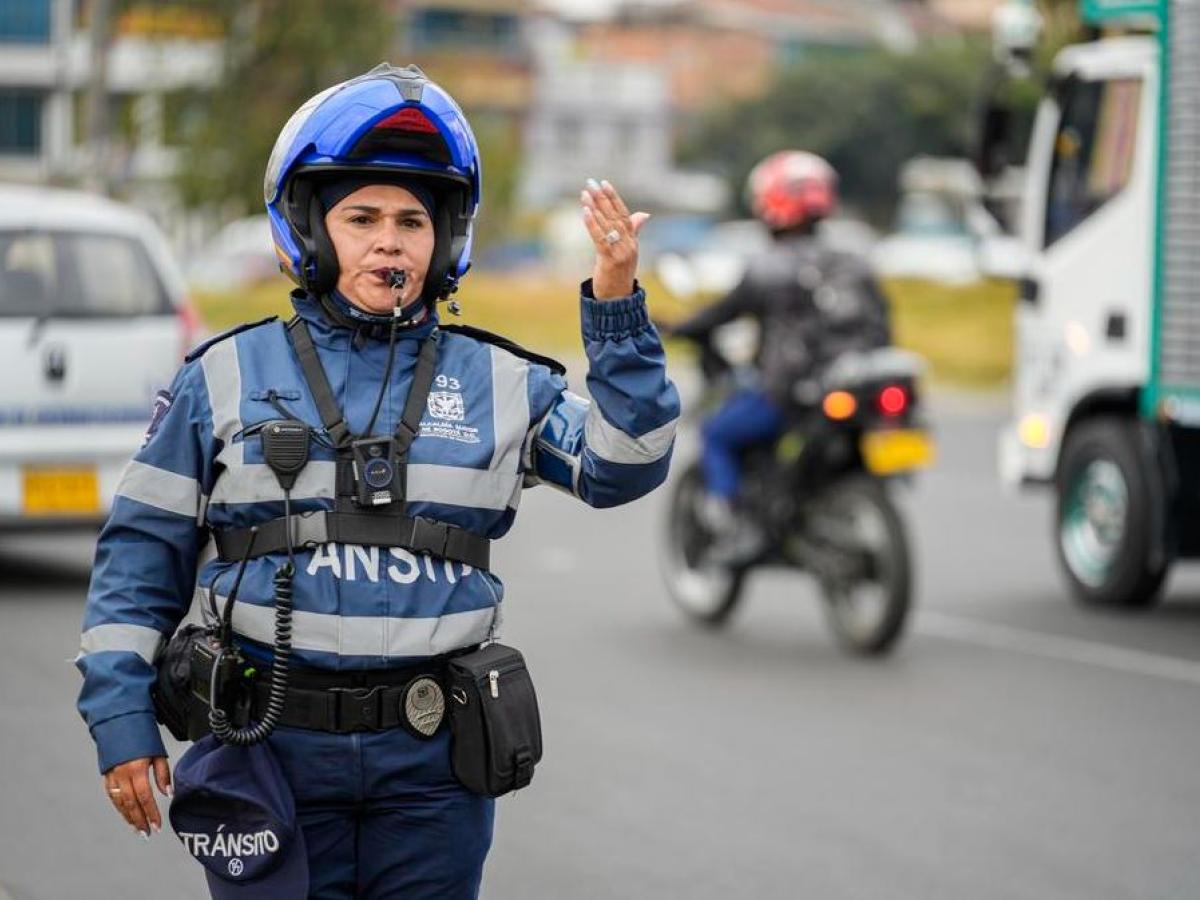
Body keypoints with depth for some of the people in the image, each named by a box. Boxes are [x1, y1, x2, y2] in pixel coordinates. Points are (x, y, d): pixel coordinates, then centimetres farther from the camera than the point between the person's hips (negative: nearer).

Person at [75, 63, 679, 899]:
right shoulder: (226, 377, 2)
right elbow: (144, 553, 5)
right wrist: (121, 714, -2)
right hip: (272, 746, -1)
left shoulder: (500, 383, 6)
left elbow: (623, 464, -4)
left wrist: (617, 308, -14)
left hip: (433, 760, 1)